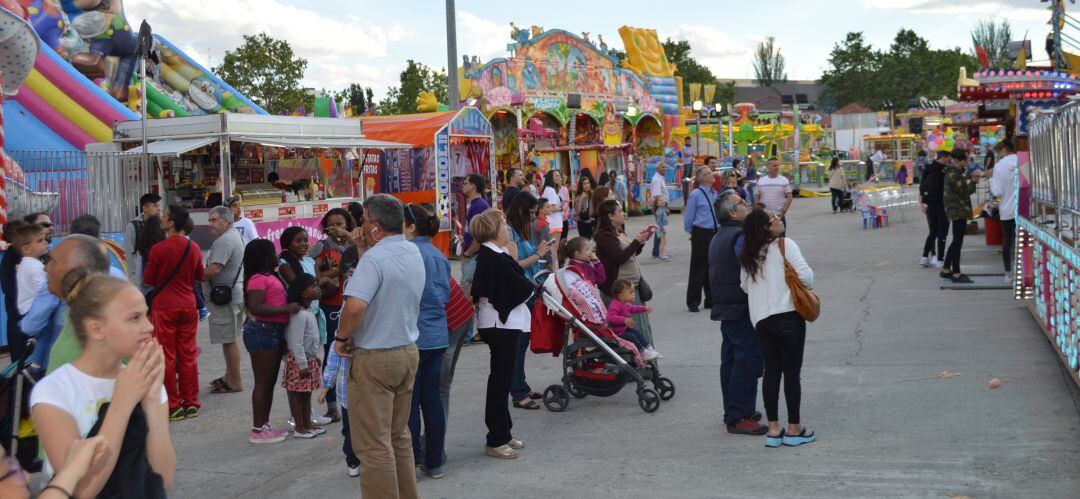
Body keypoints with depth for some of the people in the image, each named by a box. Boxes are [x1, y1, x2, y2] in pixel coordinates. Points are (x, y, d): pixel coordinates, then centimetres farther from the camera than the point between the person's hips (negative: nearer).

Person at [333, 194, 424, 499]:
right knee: (399, 436, 19)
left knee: (374, 445, -1)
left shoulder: (374, 258, -20)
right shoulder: (414, 254, 7)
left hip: (374, 358, -9)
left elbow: (355, 305, -33)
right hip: (408, 351, 9)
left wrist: (342, 337, -16)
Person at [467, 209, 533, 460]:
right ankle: (496, 440, 4)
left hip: (500, 321, 10)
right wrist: (533, 288, 0)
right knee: (500, 380, -3)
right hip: (502, 323, -10)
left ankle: (503, 433, 27)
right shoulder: (496, 259, -20)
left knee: (501, 378, 17)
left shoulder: (488, 255, 11)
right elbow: (521, 288, -17)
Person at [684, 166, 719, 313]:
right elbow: (688, 217, -5)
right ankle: (693, 302, 6)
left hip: (714, 233, 7)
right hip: (701, 234, -7)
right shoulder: (696, 195, -10)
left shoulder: (715, 194, 10)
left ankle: (711, 300, 23)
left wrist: (718, 231, 18)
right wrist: (692, 233, 4)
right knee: (698, 268, -2)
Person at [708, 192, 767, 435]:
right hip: (743, 309, -10)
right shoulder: (741, 236, -16)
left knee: (731, 359, 15)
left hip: (725, 308, 10)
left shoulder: (718, 237, 16)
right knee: (747, 362, -7)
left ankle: (733, 412, 23)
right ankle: (739, 418, -6)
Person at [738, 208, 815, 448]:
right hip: (788, 315, -5)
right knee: (792, 372, 3)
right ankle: (794, 429, 9)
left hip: (761, 320, 5)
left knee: (771, 370, 11)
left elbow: (745, 286, 13)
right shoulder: (785, 245, -7)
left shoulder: (747, 256, 9)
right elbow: (806, 275, -12)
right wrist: (807, 284, 9)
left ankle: (773, 429, 13)